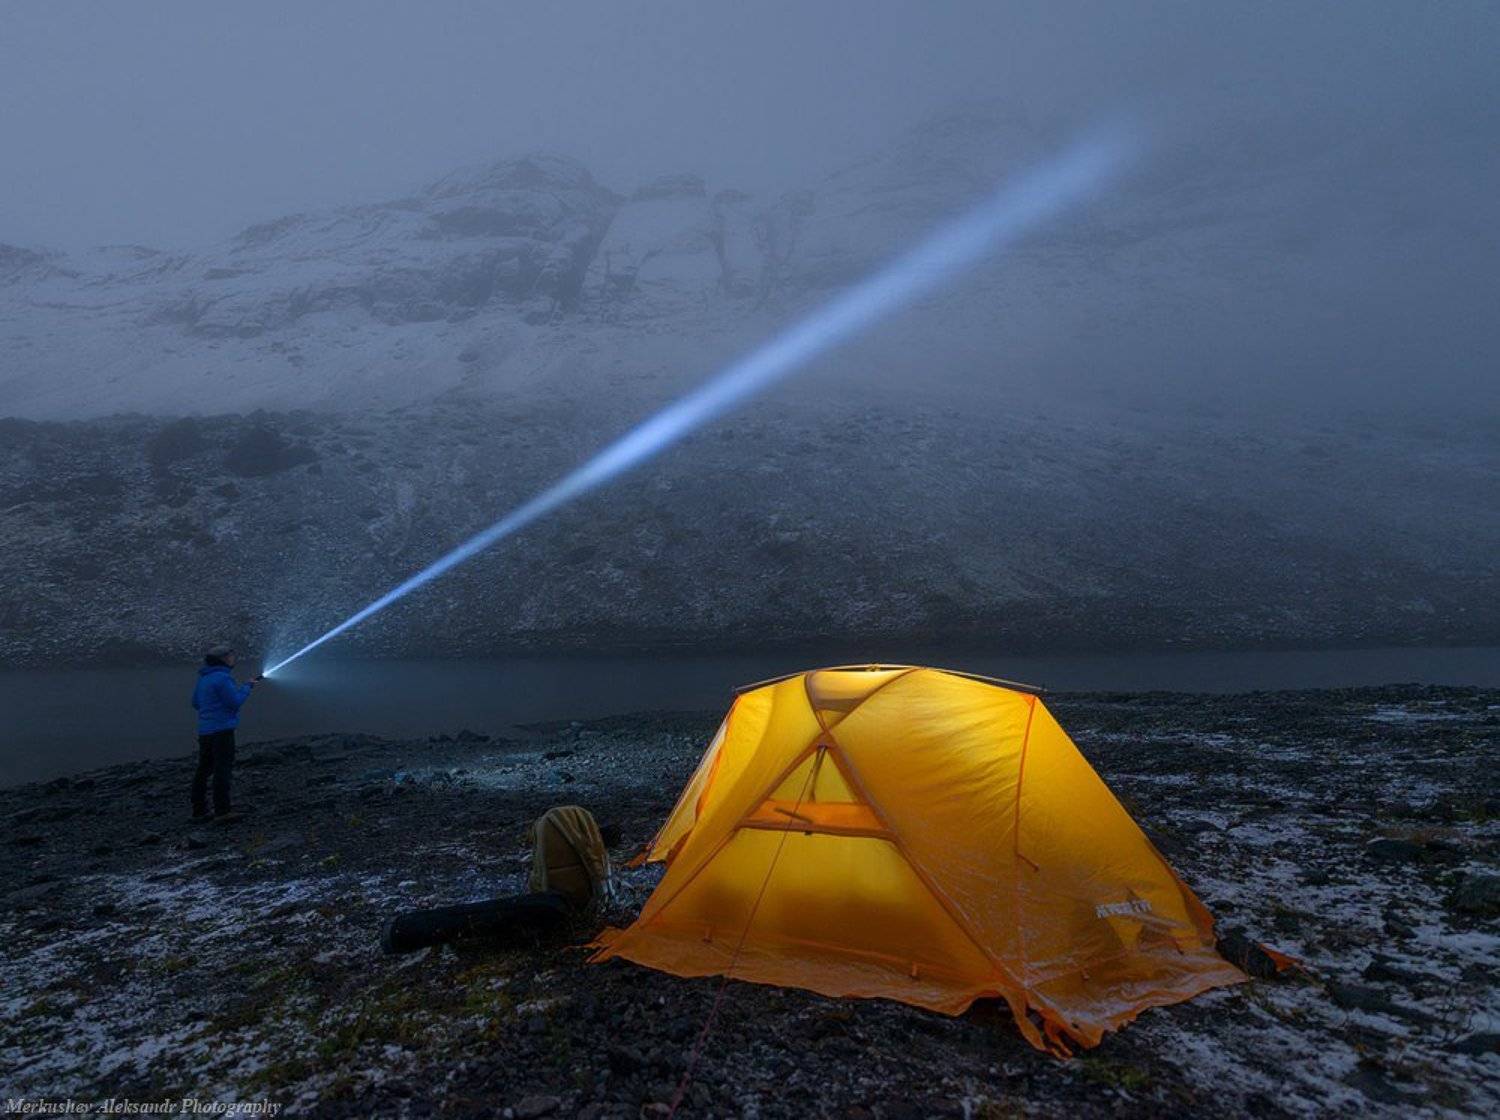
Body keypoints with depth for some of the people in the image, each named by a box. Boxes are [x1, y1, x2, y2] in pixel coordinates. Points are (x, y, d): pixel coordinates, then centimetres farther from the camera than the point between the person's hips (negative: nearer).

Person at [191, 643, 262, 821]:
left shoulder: (203, 678, 13)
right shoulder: (222, 678, -15)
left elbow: (196, 703, 21)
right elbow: (235, 702, -15)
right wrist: (247, 687, -1)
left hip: (205, 730, 9)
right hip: (222, 729, -9)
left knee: (204, 769, 12)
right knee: (223, 768, -4)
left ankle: (199, 810, 18)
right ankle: (222, 810, -3)